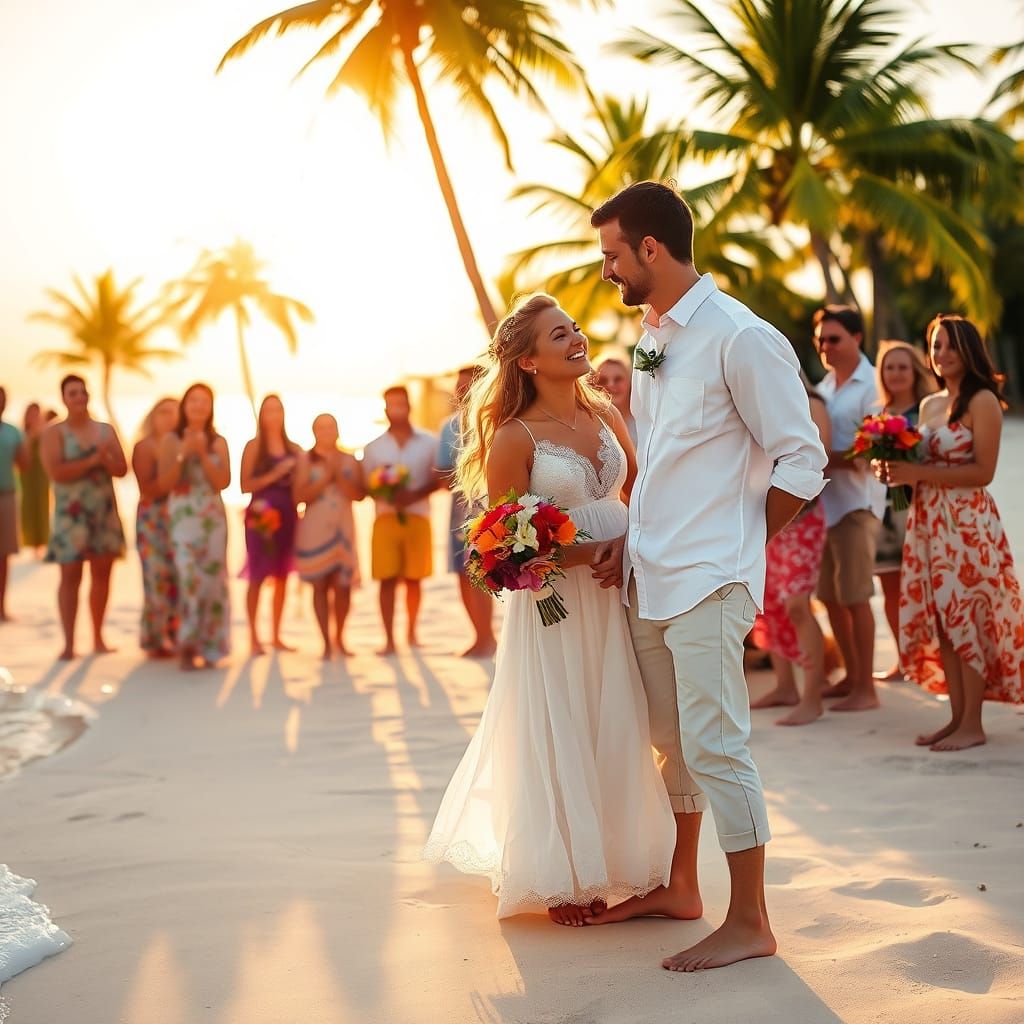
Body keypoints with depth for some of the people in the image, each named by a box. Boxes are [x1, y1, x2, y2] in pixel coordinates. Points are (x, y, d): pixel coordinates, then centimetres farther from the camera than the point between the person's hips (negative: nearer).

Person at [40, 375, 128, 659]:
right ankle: (69, 643, -5)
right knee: (70, 576, -7)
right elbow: (56, 472, -13)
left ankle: (98, 639, 13)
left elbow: (122, 469, 7)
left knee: (101, 574, 5)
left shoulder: (106, 430, 12)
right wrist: (92, 460, -14)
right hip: (71, 514, -4)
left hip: (105, 512, 4)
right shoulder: (54, 433, 0)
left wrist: (106, 459, -13)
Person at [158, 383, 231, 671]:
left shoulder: (218, 442, 10)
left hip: (213, 517, 3)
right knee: (189, 577, -17)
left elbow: (223, 481, -1)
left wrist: (203, 454, -11)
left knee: (214, 578, 0)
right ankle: (187, 645, -10)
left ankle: (209, 647, 9)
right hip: (183, 516, -3)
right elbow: (164, 483, -3)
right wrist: (183, 453, -12)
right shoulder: (171, 440, 4)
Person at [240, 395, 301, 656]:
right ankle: (253, 637, -1)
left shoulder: (294, 450, 11)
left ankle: (277, 637, 12)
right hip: (261, 516, -4)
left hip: (288, 515, 4)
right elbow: (245, 485, -6)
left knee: (282, 576, 5)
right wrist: (274, 475, -13)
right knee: (257, 576, -6)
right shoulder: (254, 447, 1)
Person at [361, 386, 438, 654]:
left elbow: (436, 480, 4)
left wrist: (414, 495, -14)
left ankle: (411, 632, 19)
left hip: (417, 516, 0)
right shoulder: (374, 447, 9)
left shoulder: (428, 443, 7)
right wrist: (386, 494, -15)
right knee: (387, 579, -5)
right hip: (386, 517, 0)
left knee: (413, 578, 5)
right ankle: (389, 640, -5)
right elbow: (366, 486, 7)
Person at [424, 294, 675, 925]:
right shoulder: (513, 437, -10)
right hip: (553, 602, -5)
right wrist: (589, 552, -19)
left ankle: (614, 863, 22)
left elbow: (641, 489, 19)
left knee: (617, 730, 8)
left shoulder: (606, 413, 6)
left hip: (618, 596, 5)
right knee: (558, 737, 3)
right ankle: (561, 879, 16)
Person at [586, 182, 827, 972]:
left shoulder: (740, 338, -13)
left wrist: (737, 551, -6)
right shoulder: (651, 340, 13)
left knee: (714, 744, -5)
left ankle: (749, 922, 6)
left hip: (705, 581, -8)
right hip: (648, 577, 8)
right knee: (671, 741, 17)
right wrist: (630, 541, 9)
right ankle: (680, 888, 31)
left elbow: (801, 460, -11)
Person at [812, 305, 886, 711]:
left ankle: (866, 688, 4)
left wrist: (820, 458, -22)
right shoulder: (824, 384, 14)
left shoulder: (871, 386, -8)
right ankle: (851, 676, 24)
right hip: (822, 499, 7)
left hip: (855, 501, -7)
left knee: (855, 597, -4)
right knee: (830, 596, 12)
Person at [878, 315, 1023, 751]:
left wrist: (919, 473, -19)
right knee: (941, 621, 7)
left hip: (967, 522, -7)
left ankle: (972, 725, 1)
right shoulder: (929, 405, 15)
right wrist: (896, 471, 0)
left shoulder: (982, 401, -7)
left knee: (966, 619, -5)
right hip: (928, 521, 7)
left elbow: (983, 471, -15)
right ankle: (957, 717, 13)